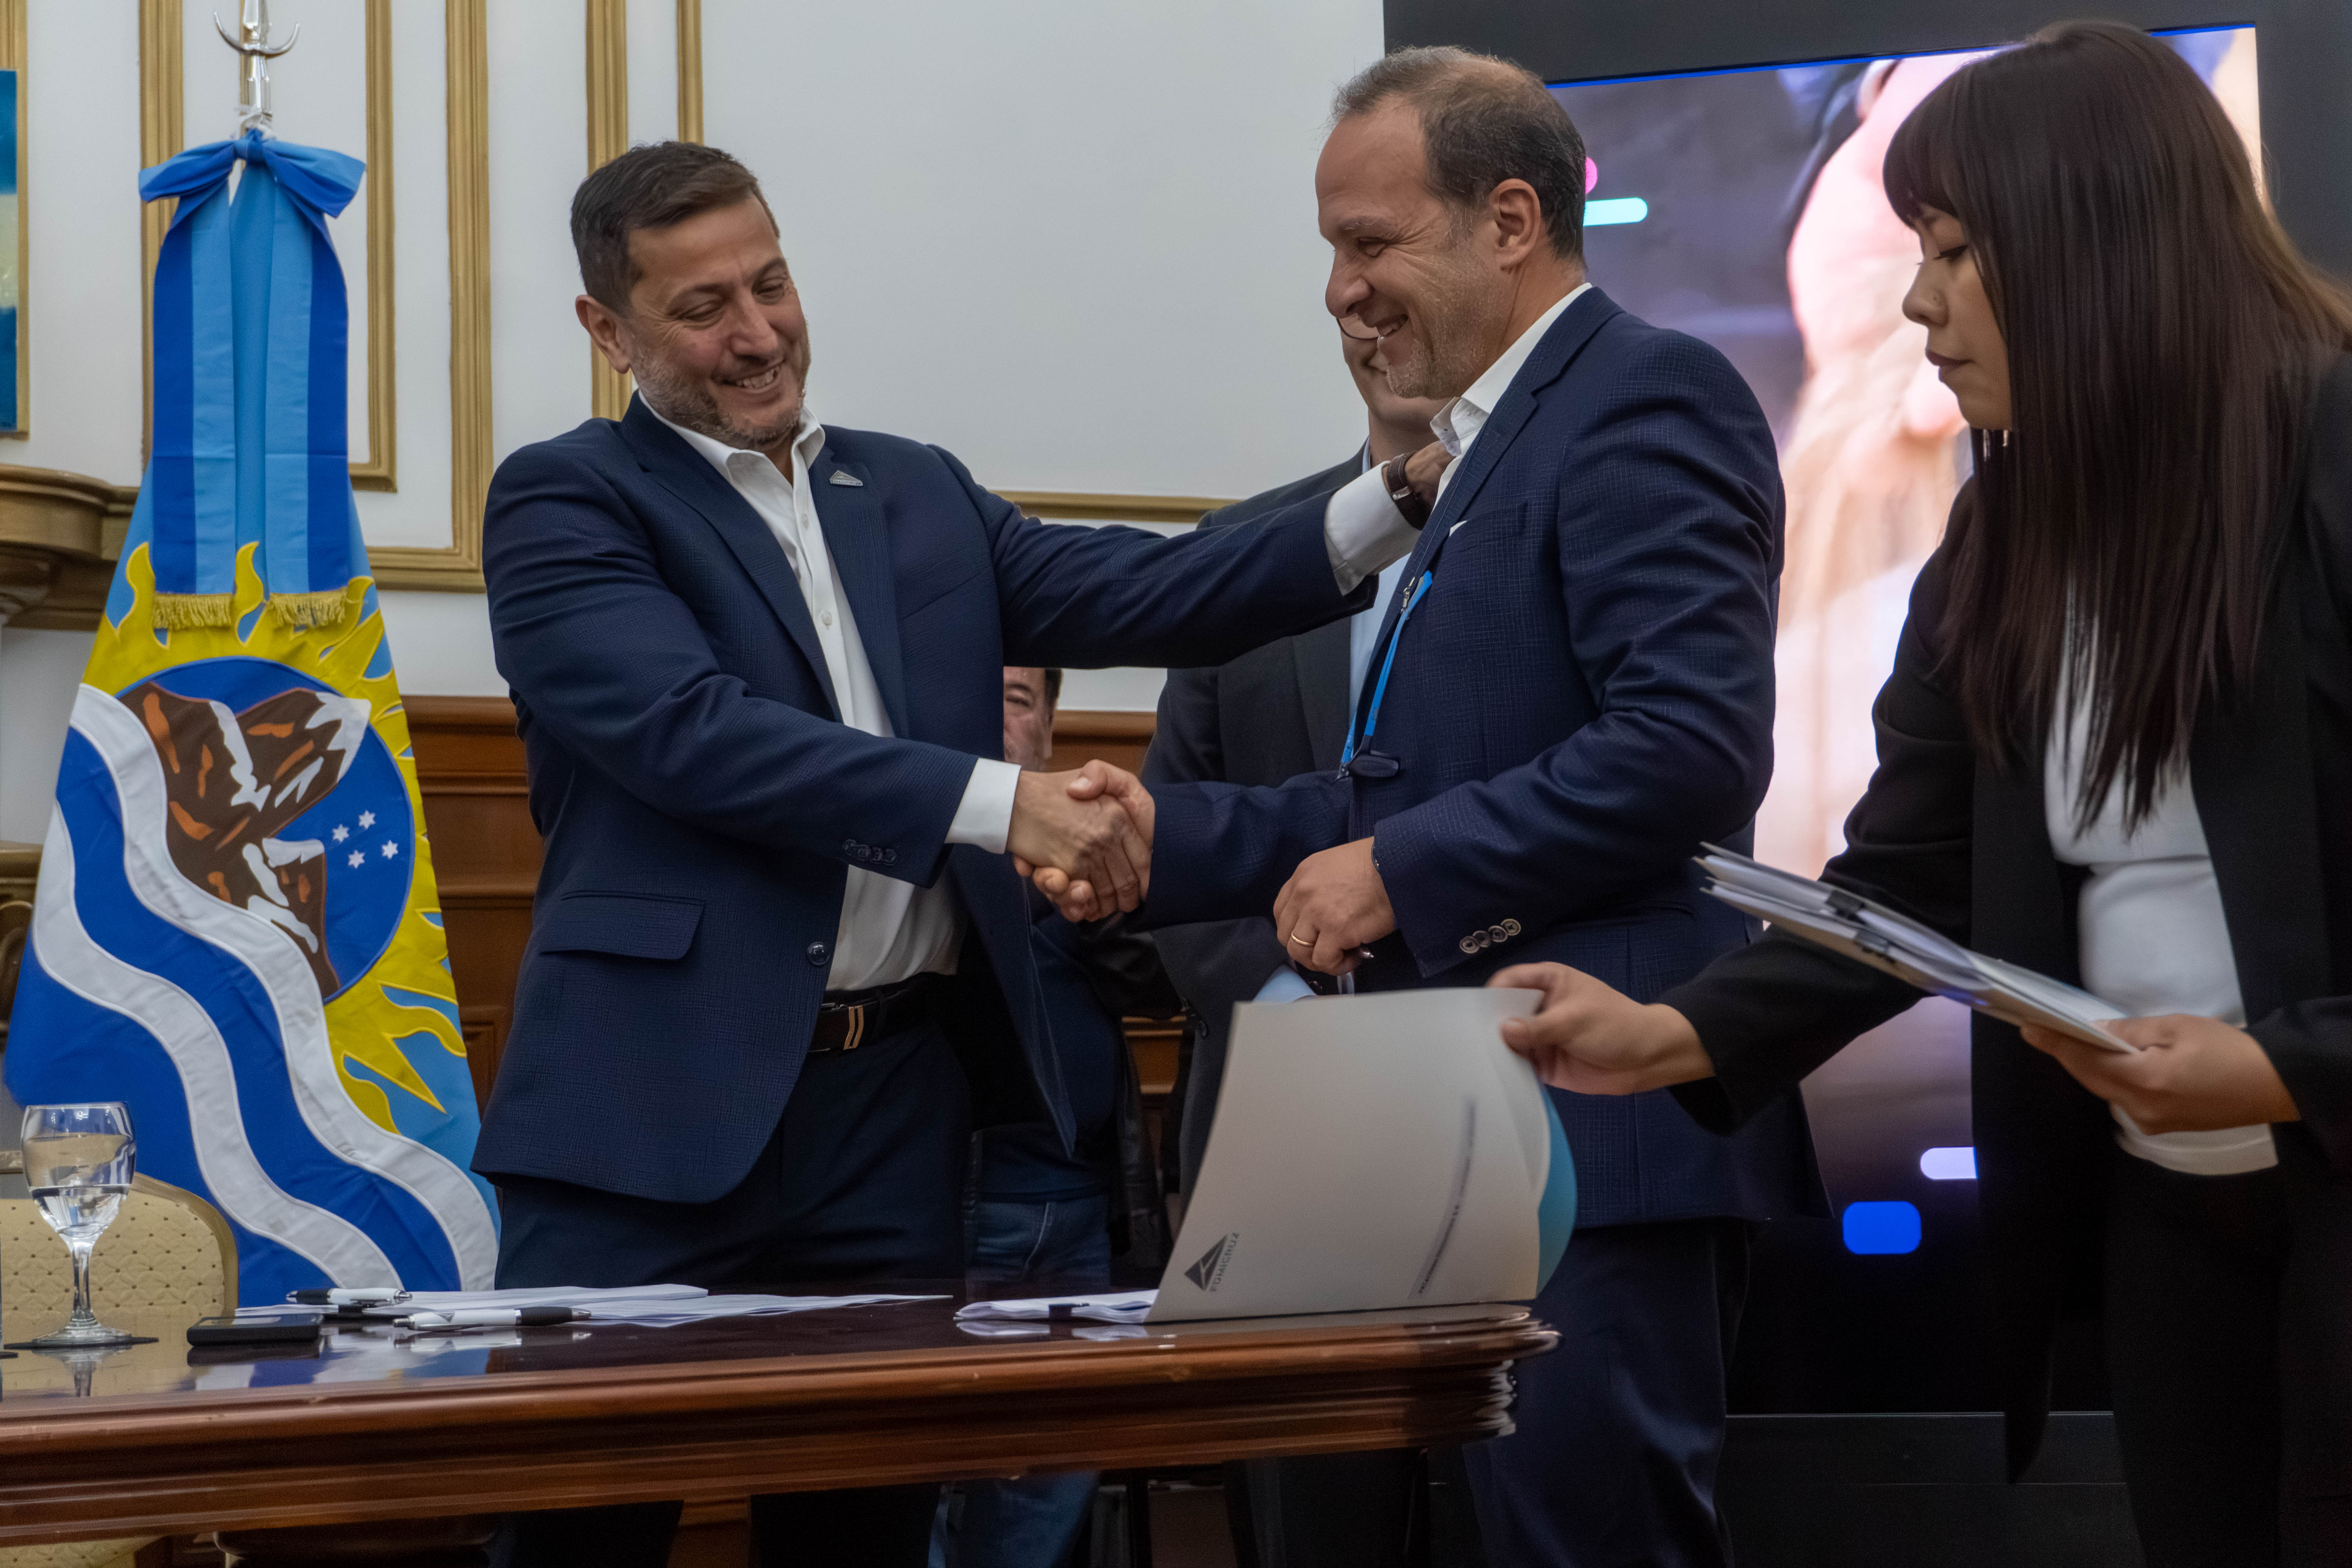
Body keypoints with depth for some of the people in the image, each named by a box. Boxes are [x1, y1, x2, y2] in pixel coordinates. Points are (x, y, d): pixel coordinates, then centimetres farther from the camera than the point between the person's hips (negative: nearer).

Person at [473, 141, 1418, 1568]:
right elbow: (692, 729, -16)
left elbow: (1128, 594, 4)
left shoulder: (919, 496, 16)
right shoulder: (566, 502, -2)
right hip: (659, 1110, -5)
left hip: (899, 1110, 5)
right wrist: (994, 801, -23)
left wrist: (1381, 520, -11)